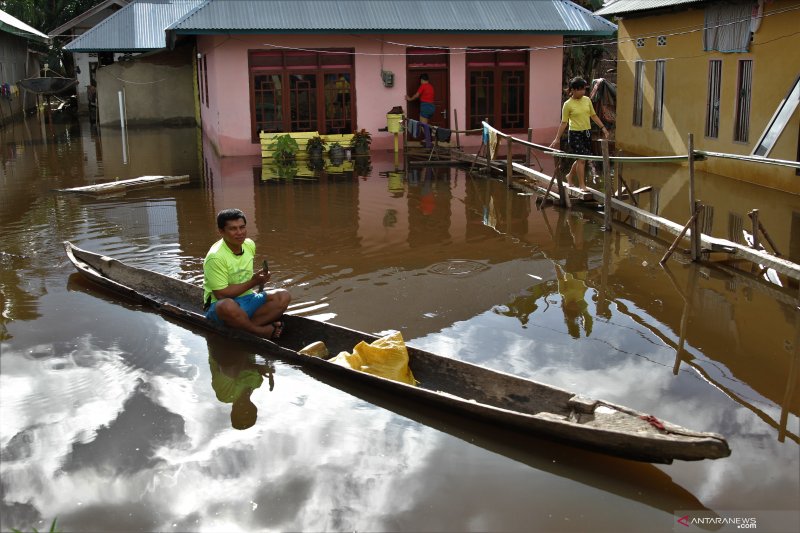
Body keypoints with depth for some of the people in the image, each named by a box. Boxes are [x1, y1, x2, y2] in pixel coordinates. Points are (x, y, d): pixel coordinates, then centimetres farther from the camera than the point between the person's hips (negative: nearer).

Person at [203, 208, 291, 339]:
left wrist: (259, 280, 9)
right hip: (219, 305, -7)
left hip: (247, 299, 7)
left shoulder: (250, 245, 5)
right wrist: (252, 283, -18)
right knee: (227, 306, -42)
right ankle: (260, 331, -19)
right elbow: (221, 294, -21)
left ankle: (245, 326, -26)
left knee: (283, 296, -13)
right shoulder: (215, 257, -19)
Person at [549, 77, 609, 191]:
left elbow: (594, 116, 14)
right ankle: (582, 185, -1)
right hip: (575, 134, -6)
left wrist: (603, 128, 9)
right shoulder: (568, 104, -9)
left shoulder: (587, 100, 5)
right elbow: (564, 122, -5)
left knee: (581, 159, 12)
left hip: (587, 133, 6)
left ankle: (570, 176, 37)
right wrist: (557, 139, -7)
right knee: (581, 159, -9)